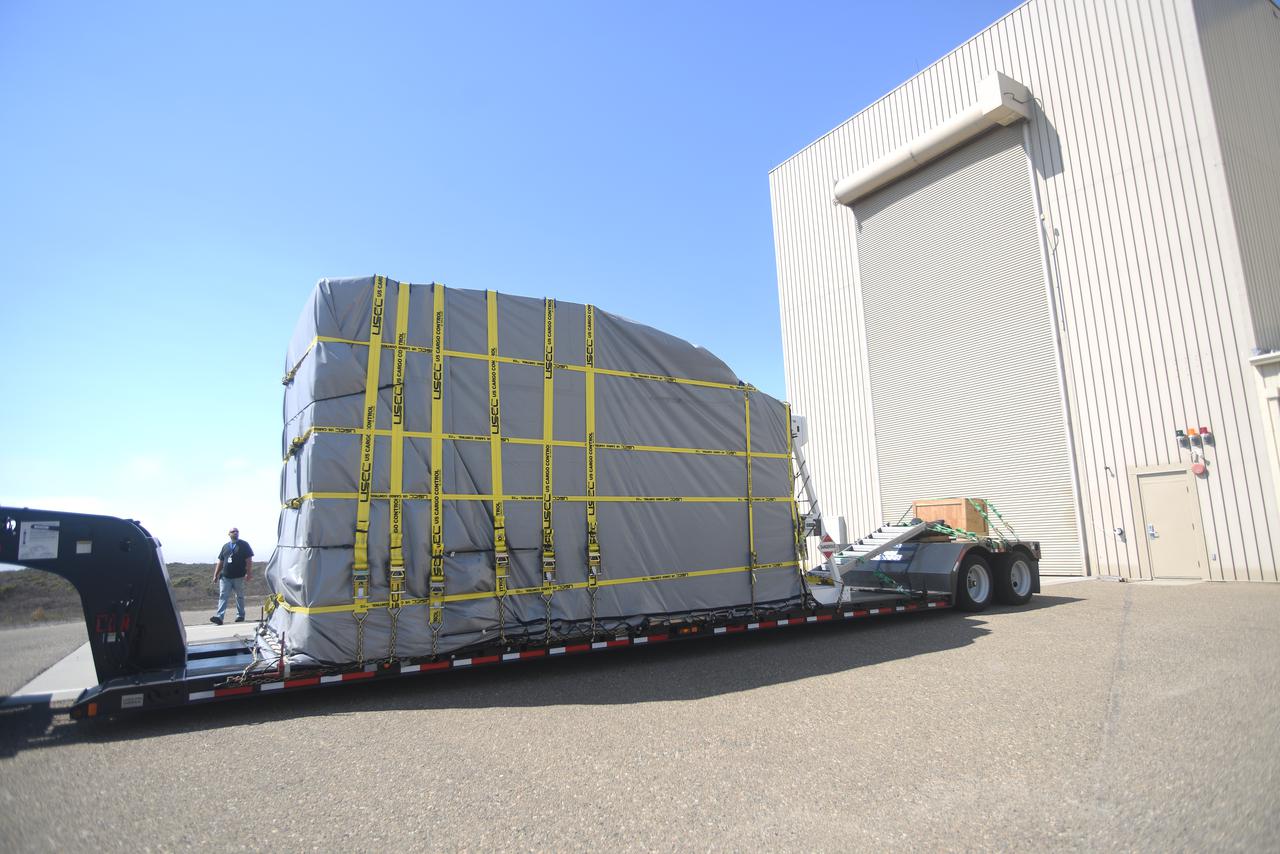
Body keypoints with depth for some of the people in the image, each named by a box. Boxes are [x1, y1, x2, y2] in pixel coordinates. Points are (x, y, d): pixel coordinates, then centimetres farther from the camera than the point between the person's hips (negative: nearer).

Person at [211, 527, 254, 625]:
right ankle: (219, 617, -13)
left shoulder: (244, 545, 2)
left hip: (239, 577, -3)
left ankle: (240, 616, 15)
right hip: (225, 576, 3)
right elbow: (220, 562, 18)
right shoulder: (225, 547, 15)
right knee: (222, 596, -6)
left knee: (240, 596, 6)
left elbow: (249, 560, -4)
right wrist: (216, 574, 13)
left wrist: (248, 573, -13)